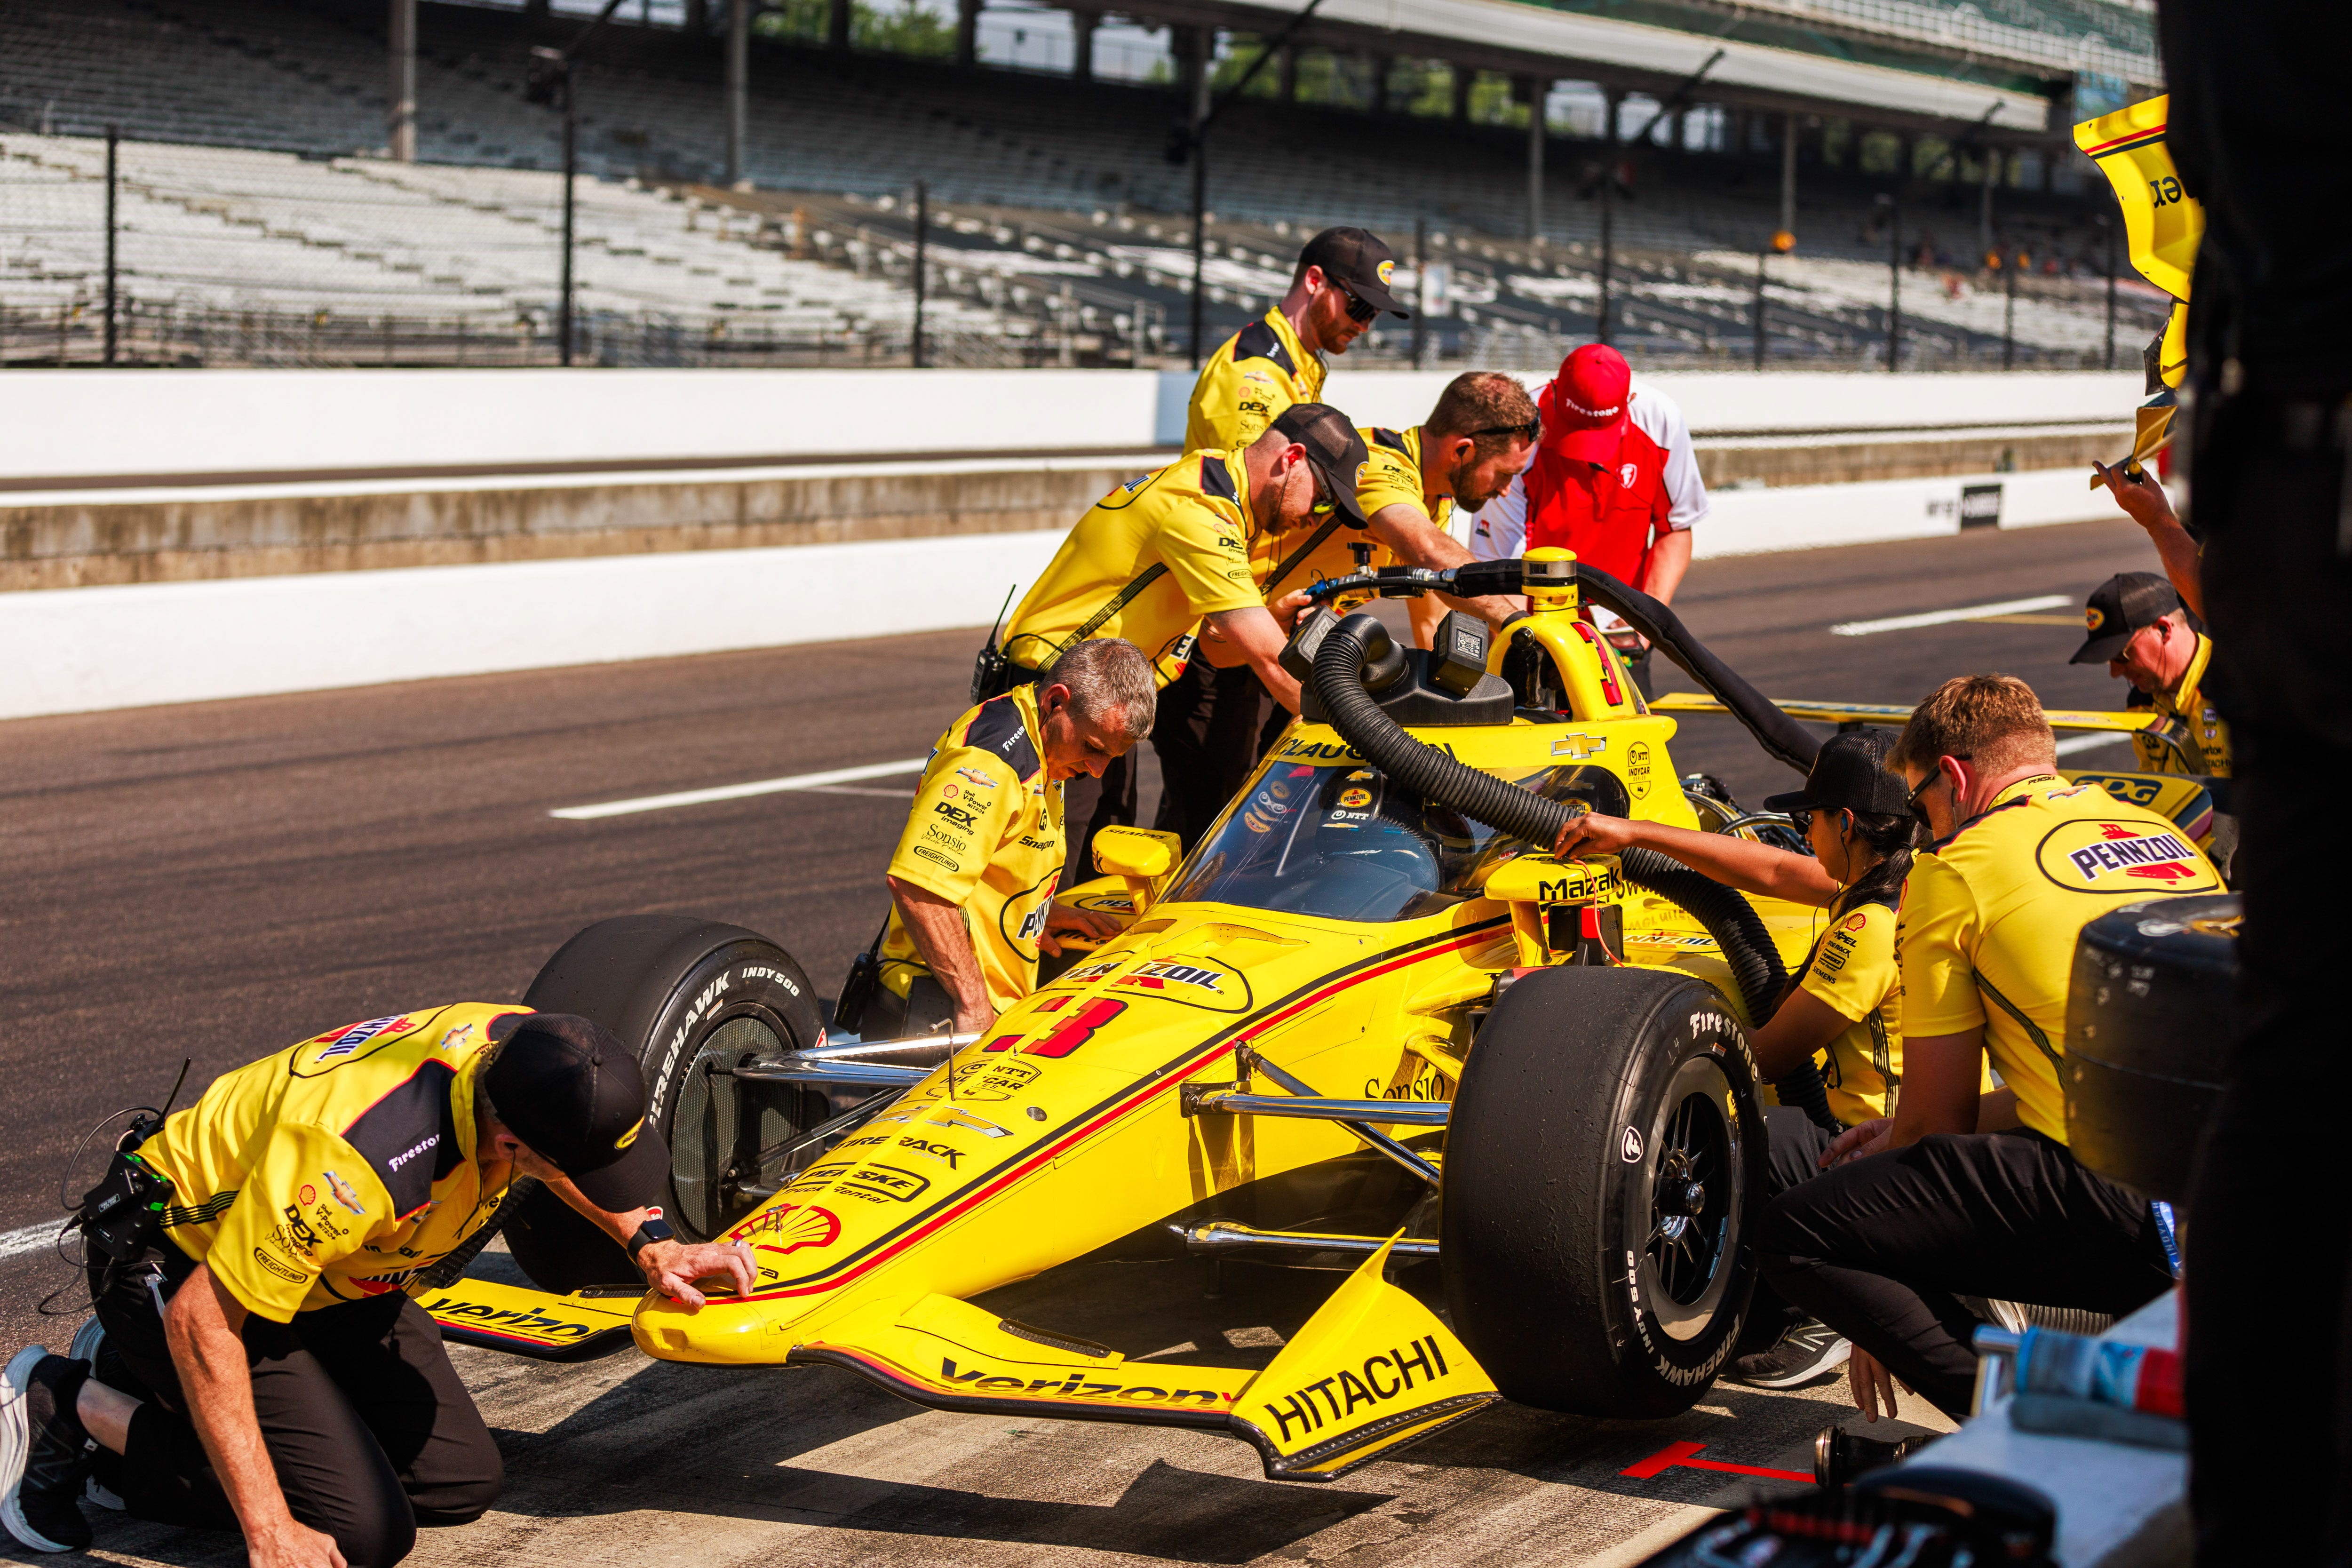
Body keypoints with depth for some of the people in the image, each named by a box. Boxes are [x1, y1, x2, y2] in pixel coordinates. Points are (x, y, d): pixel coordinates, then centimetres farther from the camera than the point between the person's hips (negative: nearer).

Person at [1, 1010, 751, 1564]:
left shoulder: (531, 1055, -19)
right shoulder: (359, 1158, -41)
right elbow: (201, 1319, -33)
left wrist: (653, 1244, -8)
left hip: (320, 1264, 8)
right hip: (185, 1266, -8)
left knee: (461, 1482, 2)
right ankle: (70, 1409, -2)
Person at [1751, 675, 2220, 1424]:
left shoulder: (1956, 867, 3)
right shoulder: (2164, 834, 24)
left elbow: (1936, 1123, 9)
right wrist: (1909, 1136, 40)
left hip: (2134, 1200, -8)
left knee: (1795, 1232, -5)